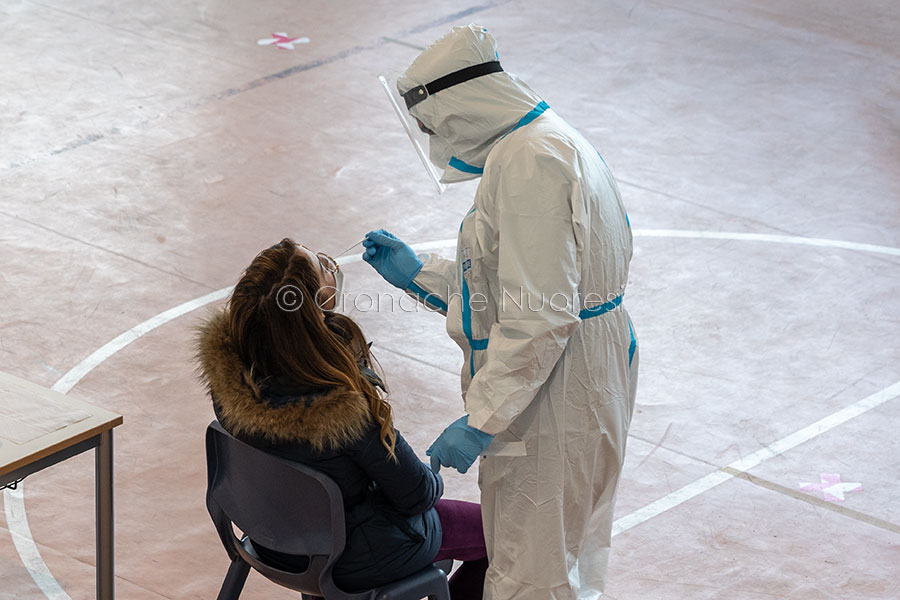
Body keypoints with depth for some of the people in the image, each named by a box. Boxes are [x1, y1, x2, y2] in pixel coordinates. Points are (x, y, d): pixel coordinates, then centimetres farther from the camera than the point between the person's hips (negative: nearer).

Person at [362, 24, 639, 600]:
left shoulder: (529, 162, -20)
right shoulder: (546, 141, 16)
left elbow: (540, 317, -26)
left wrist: (481, 422, -24)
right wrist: (417, 273, 21)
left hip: (556, 390, -11)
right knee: (567, 550, 20)